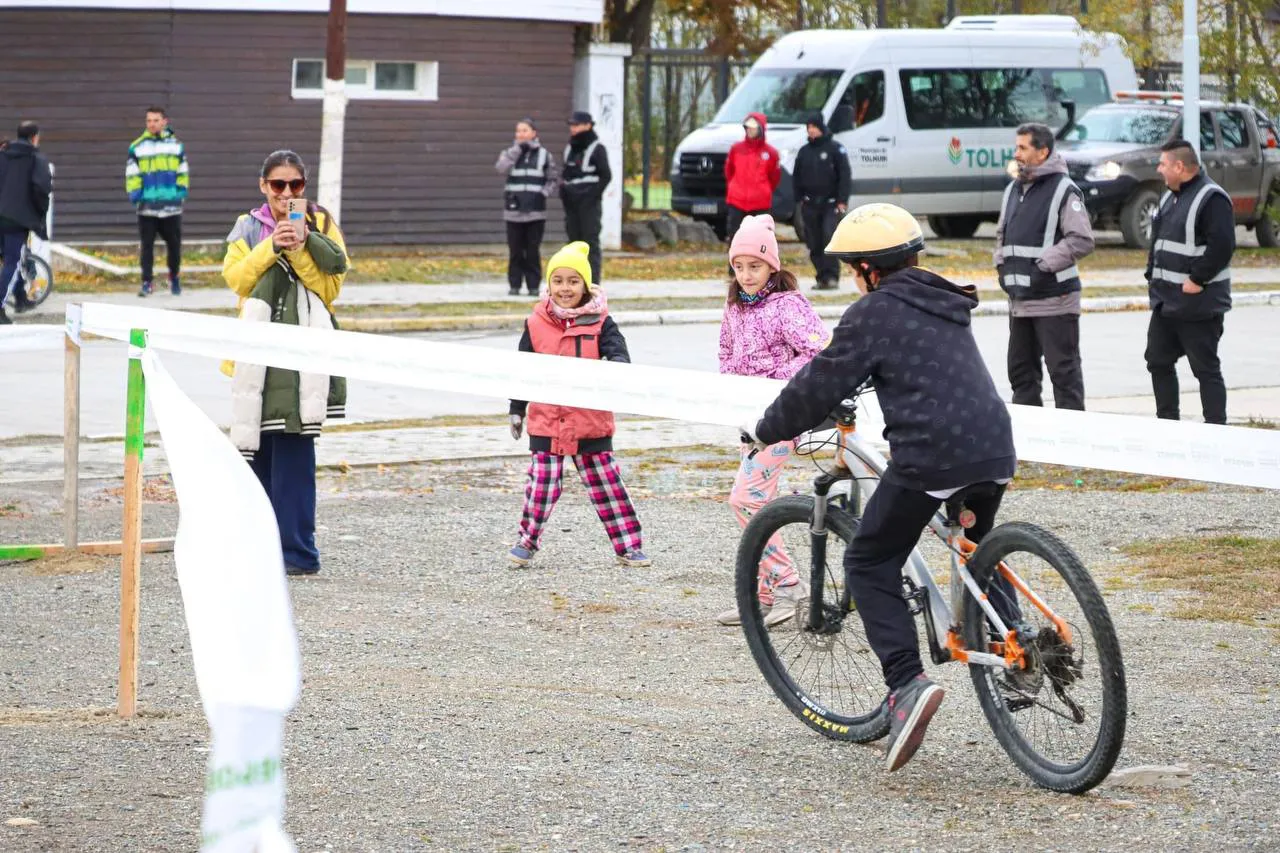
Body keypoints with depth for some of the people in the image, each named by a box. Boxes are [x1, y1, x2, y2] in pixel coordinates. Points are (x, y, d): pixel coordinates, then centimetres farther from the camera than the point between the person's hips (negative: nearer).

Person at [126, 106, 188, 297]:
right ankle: (146, 283, 2)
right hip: (147, 207, -1)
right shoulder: (137, 147, 2)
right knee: (147, 246, -2)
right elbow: (131, 174, 2)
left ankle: (174, 278, 28)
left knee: (174, 244, 8)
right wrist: (134, 194, -7)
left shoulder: (176, 145, 8)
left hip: (171, 206, 1)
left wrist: (182, 191, 5)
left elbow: (183, 172, 14)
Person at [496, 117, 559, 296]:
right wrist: (518, 148, -13)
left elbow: (553, 179, 12)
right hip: (514, 210, 0)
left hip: (536, 210, 0)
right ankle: (514, 284, 9)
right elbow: (502, 167, -14)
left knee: (533, 250, 1)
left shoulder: (544, 155, 6)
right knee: (515, 250, 2)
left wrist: (544, 193, -5)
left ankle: (533, 285, 7)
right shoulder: (510, 153, 7)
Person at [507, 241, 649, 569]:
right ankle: (527, 541, 19)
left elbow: (618, 353, -12)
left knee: (607, 485, 5)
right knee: (542, 485, 1)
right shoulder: (536, 325, 2)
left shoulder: (600, 323, -2)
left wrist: (615, 366, -36)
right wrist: (517, 410, 12)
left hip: (591, 422, -1)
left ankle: (628, 545, 13)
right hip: (546, 421, 1)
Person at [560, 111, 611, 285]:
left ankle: (593, 282, -10)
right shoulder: (569, 148, 17)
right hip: (571, 204, 7)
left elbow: (606, 176, -9)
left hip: (589, 205, -7)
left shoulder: (596, 149, -5)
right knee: (574, 240, 8)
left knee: (590, 241, -9)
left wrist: (594, 195, -15)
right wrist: (563, 191, 10)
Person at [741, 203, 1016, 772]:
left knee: (870, 566, 4)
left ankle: (907, 681, -12)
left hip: (930, 458, -8)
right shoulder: (944, 305, 22)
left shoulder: (874, 312, -2)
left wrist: (765, 431, 14)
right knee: (975, 554, 31)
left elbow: (820, 385, -1)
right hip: (994, 450, 8)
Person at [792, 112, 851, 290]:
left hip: (831, 204, -5)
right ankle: (821, 276, 8)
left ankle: (831, 276, -16)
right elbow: (797, 177, 20)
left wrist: (842, 201, -11)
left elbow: (845, 176, -5)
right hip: (810, 205, 5)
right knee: (814, 244, 3)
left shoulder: (835, 149, -1)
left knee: (830, 238, -17)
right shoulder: (804, 151, 13)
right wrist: (799, 199, 9)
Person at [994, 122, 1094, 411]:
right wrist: (1002, 266, 11)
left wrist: (1044, 266, -18)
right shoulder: (1013, 190, 16)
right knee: (1021, 371, 14)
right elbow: (1002, 234, 27)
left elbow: (1082, 240, -15)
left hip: (1054, 300, -8)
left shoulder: (1064, 191, -9)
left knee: (1064, 371, -5)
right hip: (1019, 300, 8)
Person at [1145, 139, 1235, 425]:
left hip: (1197, 304, -9)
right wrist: (1152, 277, 12)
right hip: (1166, 302, 10)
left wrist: (1197, 280, -21)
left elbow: (1222, 246, -22)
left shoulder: (1211, 198, -14)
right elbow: (1157, 240, 23)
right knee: (1158, 361, 13)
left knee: (1205, 368, -4)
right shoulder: (1170, 198, 16)